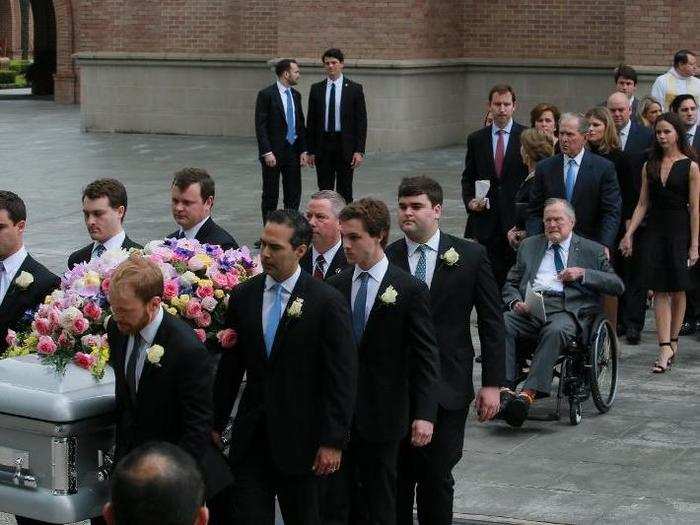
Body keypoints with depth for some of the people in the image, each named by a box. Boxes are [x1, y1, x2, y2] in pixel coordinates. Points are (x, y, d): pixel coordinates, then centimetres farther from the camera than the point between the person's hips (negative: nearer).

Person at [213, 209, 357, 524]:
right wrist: (216, 424, 10)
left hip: (301, 438, -3)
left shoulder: (327, 302, -9)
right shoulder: (243, 296, 4)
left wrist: (334, 441, -13)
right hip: (250, 437, 3)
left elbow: (342, 377, -10)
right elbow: (230, 367, 11)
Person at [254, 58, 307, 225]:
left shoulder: (295, 95, 10)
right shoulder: (266, 94, -10)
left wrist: (303, 150, 6)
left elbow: (301, 125, 14)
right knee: (270, 196, 3)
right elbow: (260, 126, -13)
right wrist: (267, 152, -18)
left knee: (294, 195, 6)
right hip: (273, 153, -6)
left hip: (293, 151, 6)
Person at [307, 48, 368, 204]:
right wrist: (311, 150, 4)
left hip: (345, 145, -2)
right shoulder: (316, 89, 7)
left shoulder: (354, 89, 0)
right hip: (322, 145, 2)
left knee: (345, 190, 2)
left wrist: (359, 151, -9)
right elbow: (311, 121, 8)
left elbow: (361, 121, -2)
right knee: (324, 190, 4)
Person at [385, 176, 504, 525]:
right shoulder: (385, 259, 0)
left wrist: (492, 384, -2)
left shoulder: (470, 256, 0)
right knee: (398, 476, 6)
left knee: (437, 477, 3)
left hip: (447, 388, -1)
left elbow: (492, 323, 2)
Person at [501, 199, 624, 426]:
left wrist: (583, 273, -4)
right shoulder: (529, 246, 27)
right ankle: (505, 389, -38)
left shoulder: (592, 250, 19)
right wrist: (515, 302, 1)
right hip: (528, 307, 3)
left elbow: (618, 286, 9)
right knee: (501, 324, -30)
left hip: (565, 309, -3)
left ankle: (529, 393, -47)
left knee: (555, 331, -39)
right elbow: (510, 284, 25)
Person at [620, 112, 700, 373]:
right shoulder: (650, 166, 9)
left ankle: (673, 341, 20)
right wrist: (629, 234, 0)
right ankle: (665, 349, -7)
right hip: (656, 231, 3)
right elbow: (642, 204, 10)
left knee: (678, 290, 5)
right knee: (660, 291, -3)